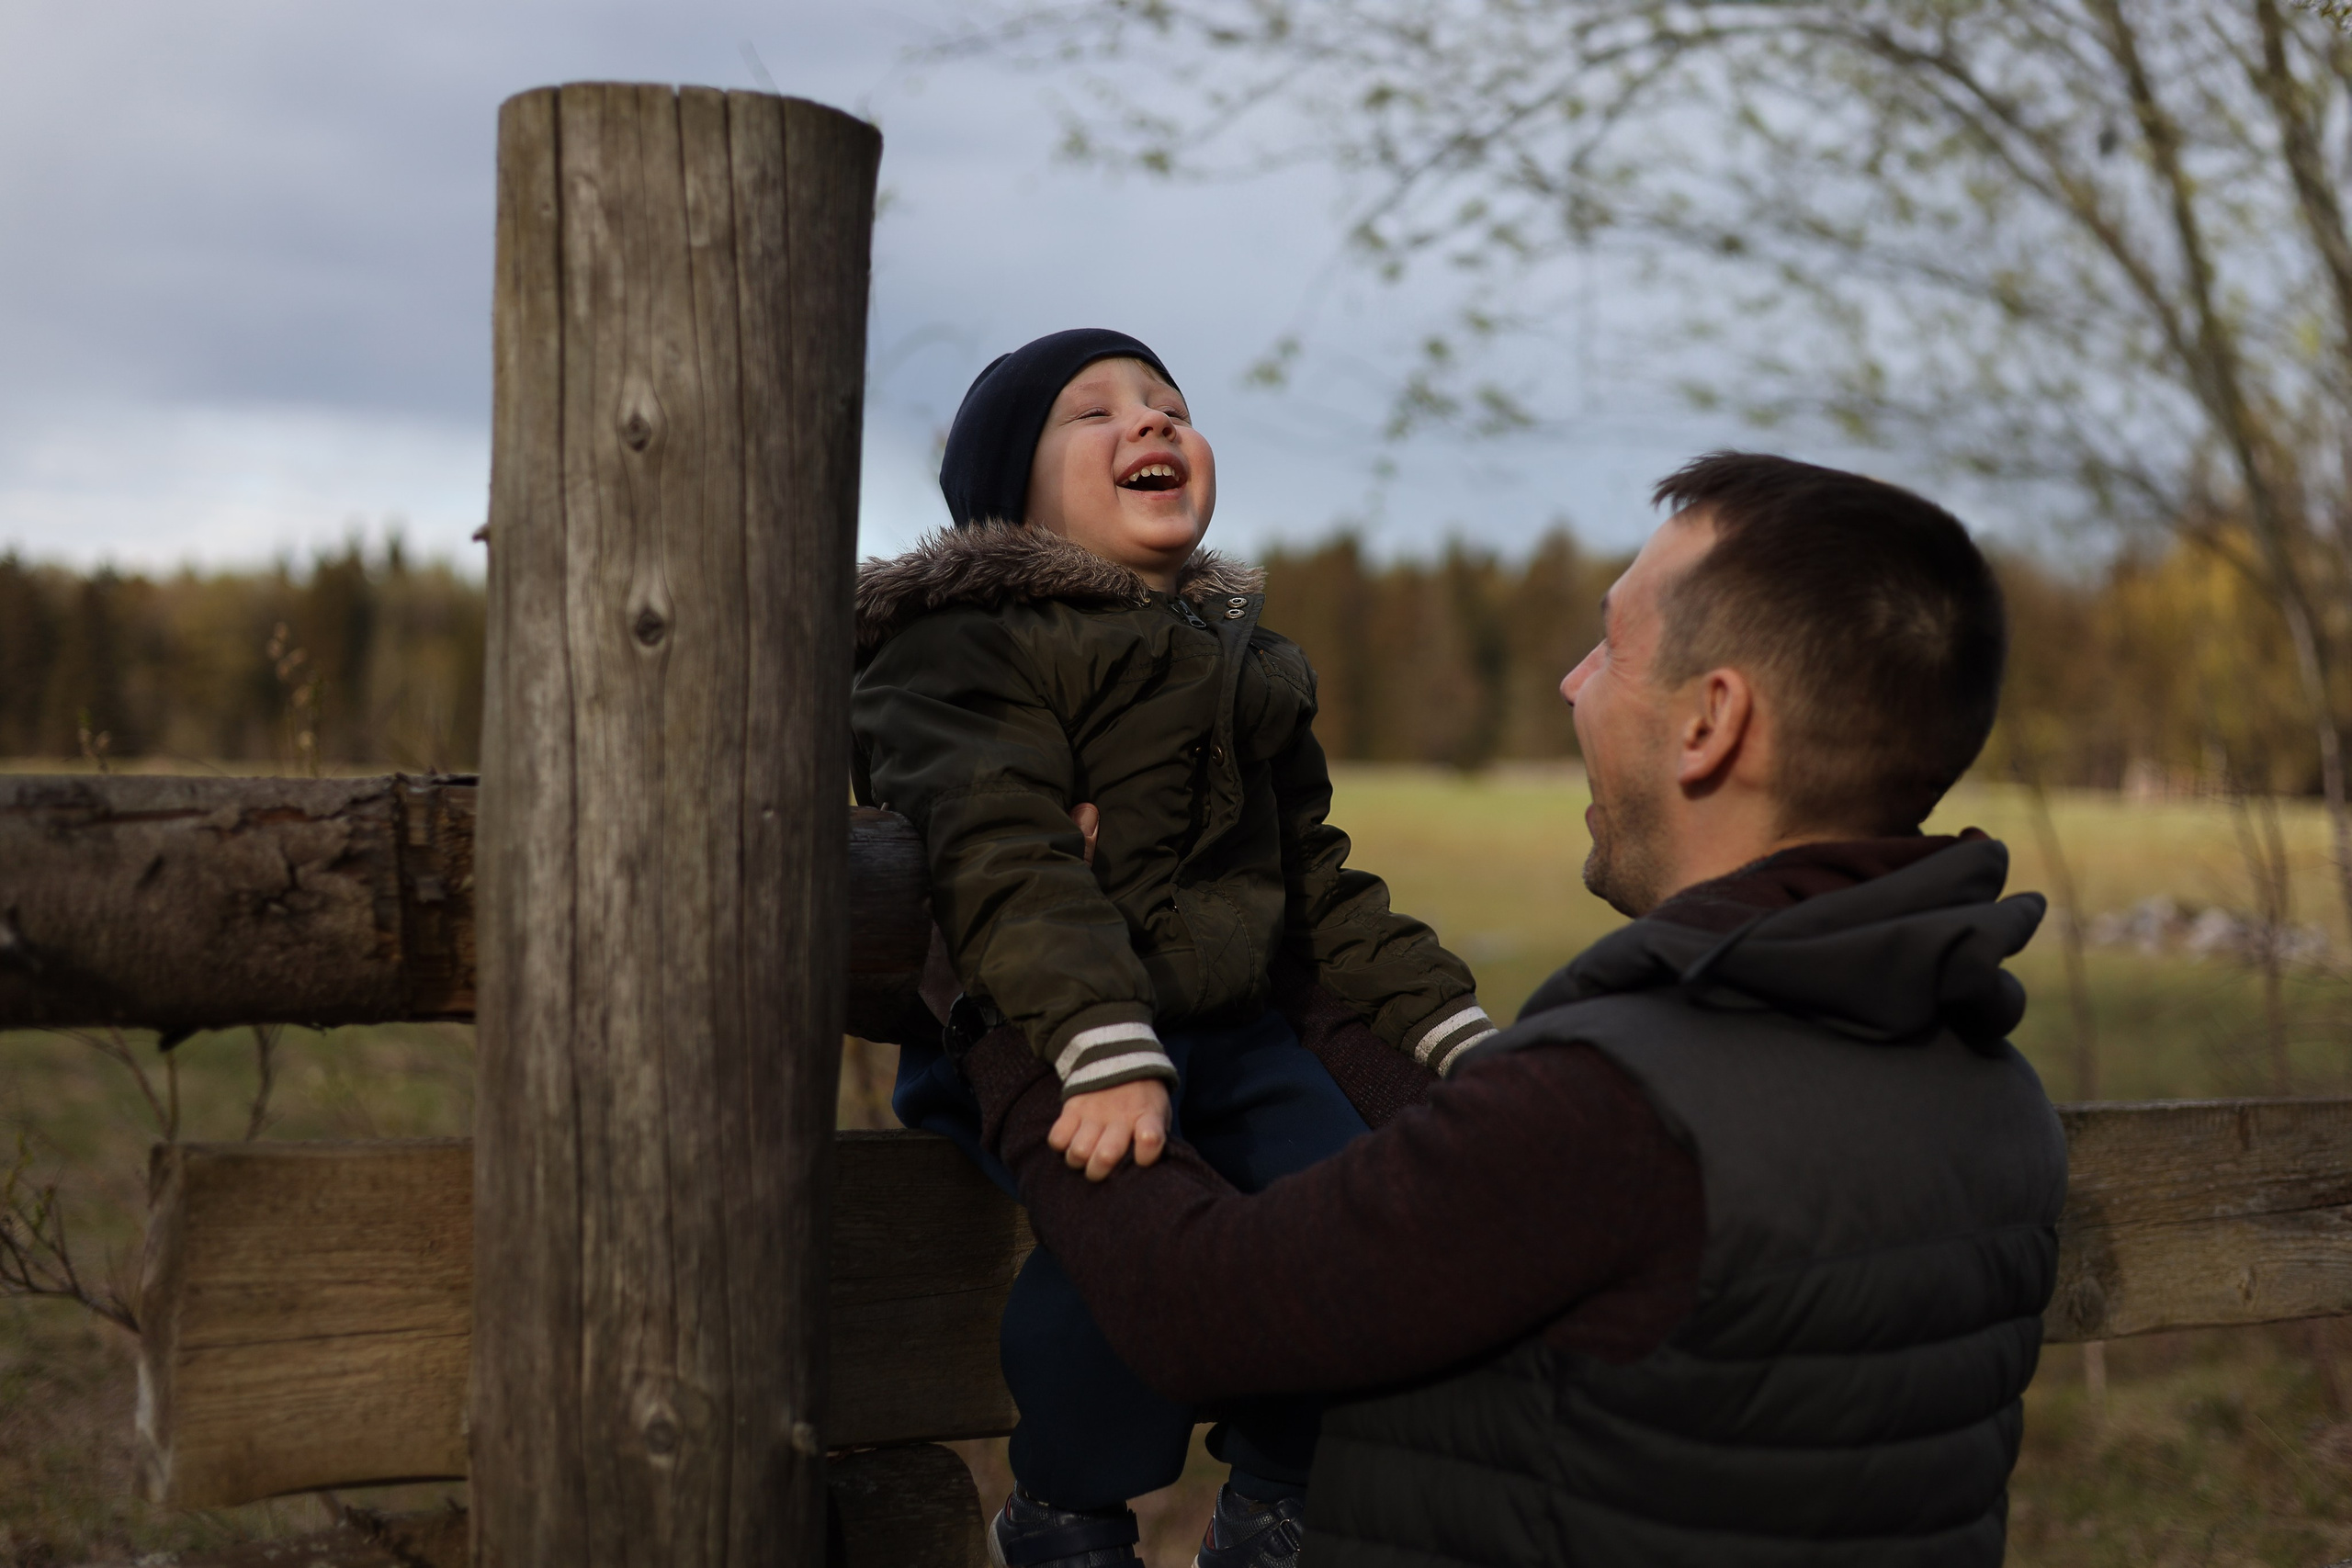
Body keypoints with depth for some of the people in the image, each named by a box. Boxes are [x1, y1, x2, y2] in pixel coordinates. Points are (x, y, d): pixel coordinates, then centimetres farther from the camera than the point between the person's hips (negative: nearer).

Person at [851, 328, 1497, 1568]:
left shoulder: (1247, 663, 21)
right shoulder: (965, 644, -5)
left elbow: (1317, 879, 25)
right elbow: (1007, 862, -21)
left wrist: (1450, 1028, 14)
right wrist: (1106, 1057, -35)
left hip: (1225, 1023, 6)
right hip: (1030, 1033, -6)